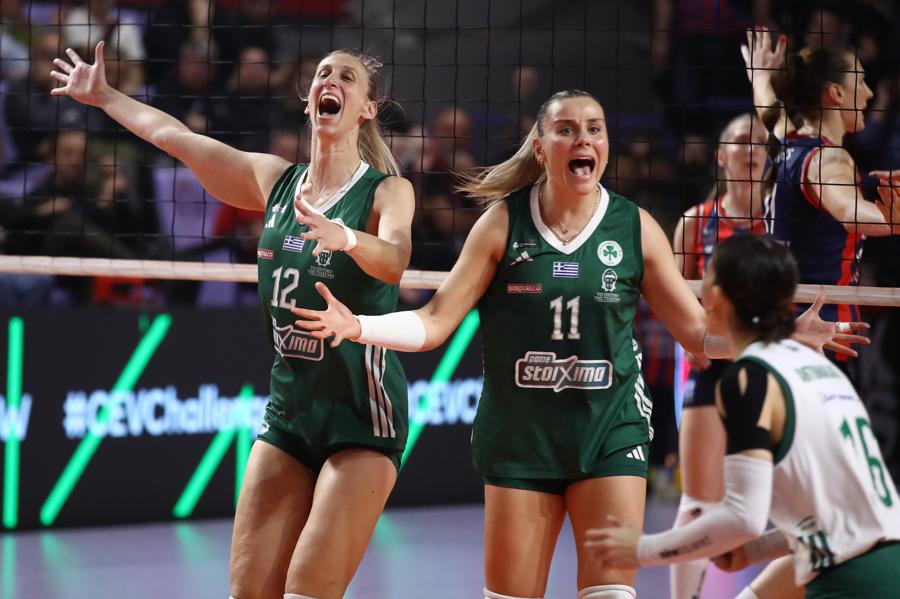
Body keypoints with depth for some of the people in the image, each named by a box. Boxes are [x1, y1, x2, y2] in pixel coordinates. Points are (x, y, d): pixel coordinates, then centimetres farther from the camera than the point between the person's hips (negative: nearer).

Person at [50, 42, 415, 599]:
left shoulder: (387, 191, -7)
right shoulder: (276, 180, 8)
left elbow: (393, 260, -28)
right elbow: (171, 134, 20)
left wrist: (345, 238, -48)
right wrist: (104, 95, 31)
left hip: (362, 416, -5)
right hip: (289, 407, 5)